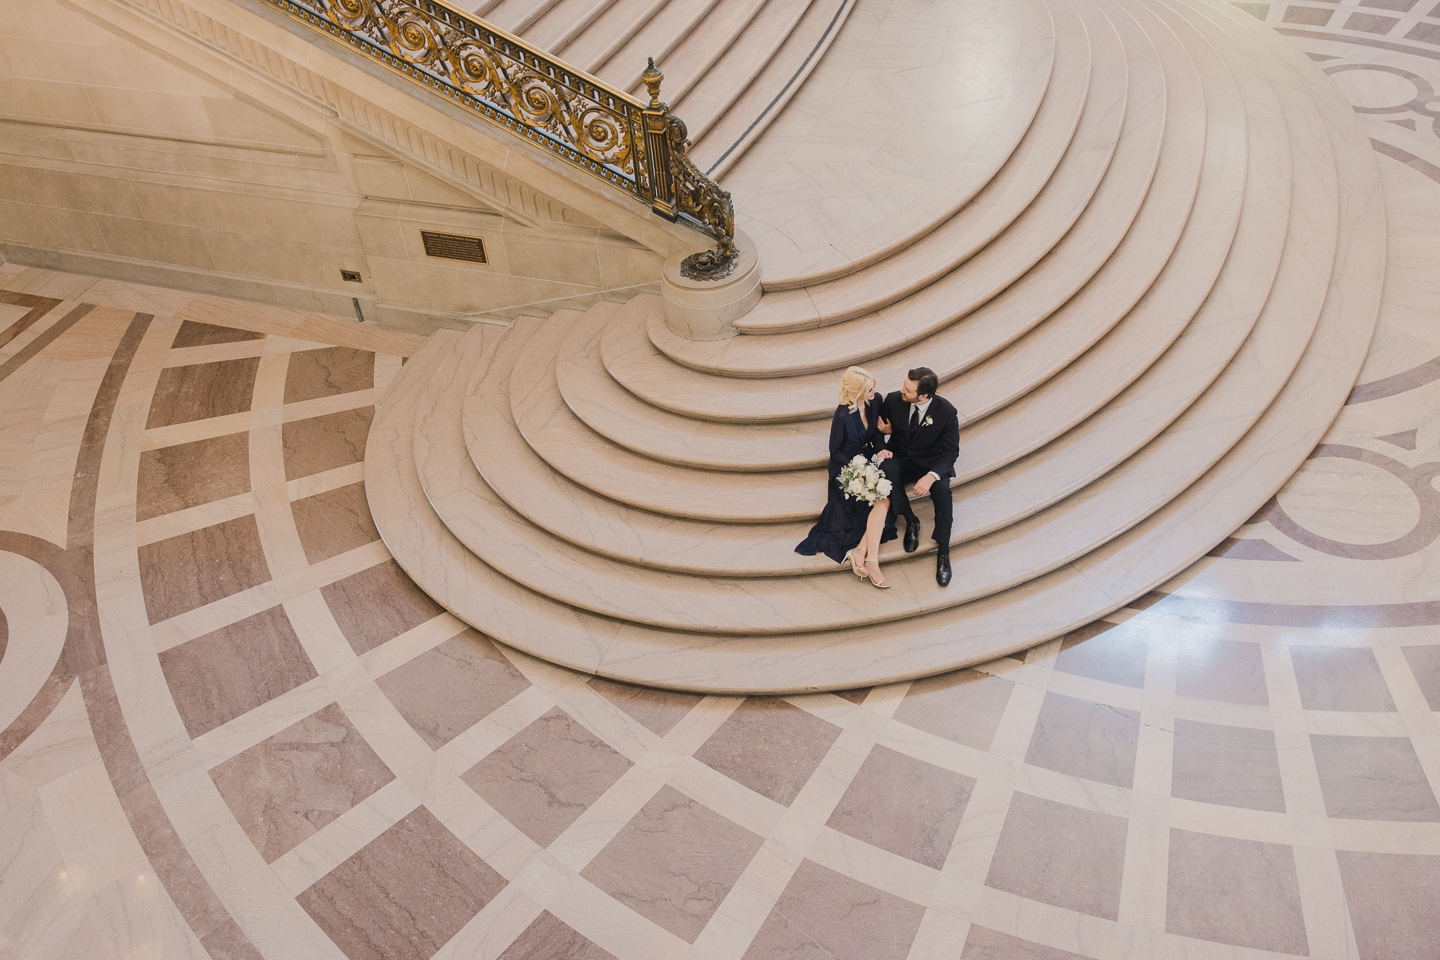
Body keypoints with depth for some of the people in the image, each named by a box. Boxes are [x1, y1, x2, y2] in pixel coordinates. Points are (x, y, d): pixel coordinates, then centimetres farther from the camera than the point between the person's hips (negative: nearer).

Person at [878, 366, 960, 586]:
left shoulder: (946, 411, -19)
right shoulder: (893, 400, -13)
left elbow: (951, 451, -16)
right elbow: (881, 425, 9)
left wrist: (931, 476, -34)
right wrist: (885, 430, -18)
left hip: (931, 463, -2)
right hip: (900, 459, 2)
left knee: (942, 489, -34)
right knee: (886, 470, -34)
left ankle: (943, 553, -21)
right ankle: (911, 522, -16)